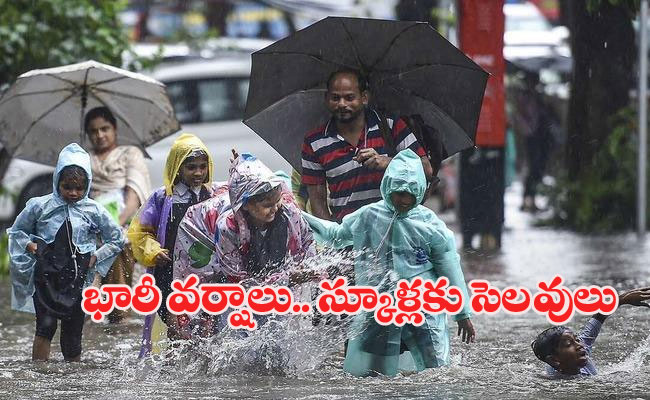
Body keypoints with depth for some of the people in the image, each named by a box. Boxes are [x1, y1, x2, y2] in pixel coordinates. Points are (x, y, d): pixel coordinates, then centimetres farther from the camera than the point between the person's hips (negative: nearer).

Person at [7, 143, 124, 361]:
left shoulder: (93, 211, 2)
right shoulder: (40, 206, -1)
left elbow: (117, 239, 14)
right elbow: (16, 231, 13)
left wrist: (96, 257, 1)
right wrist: (31, 246, -5)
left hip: (77, 280, 1)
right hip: (46, 276, -1)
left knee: (72, 336, 4)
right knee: (46, 325, -20)